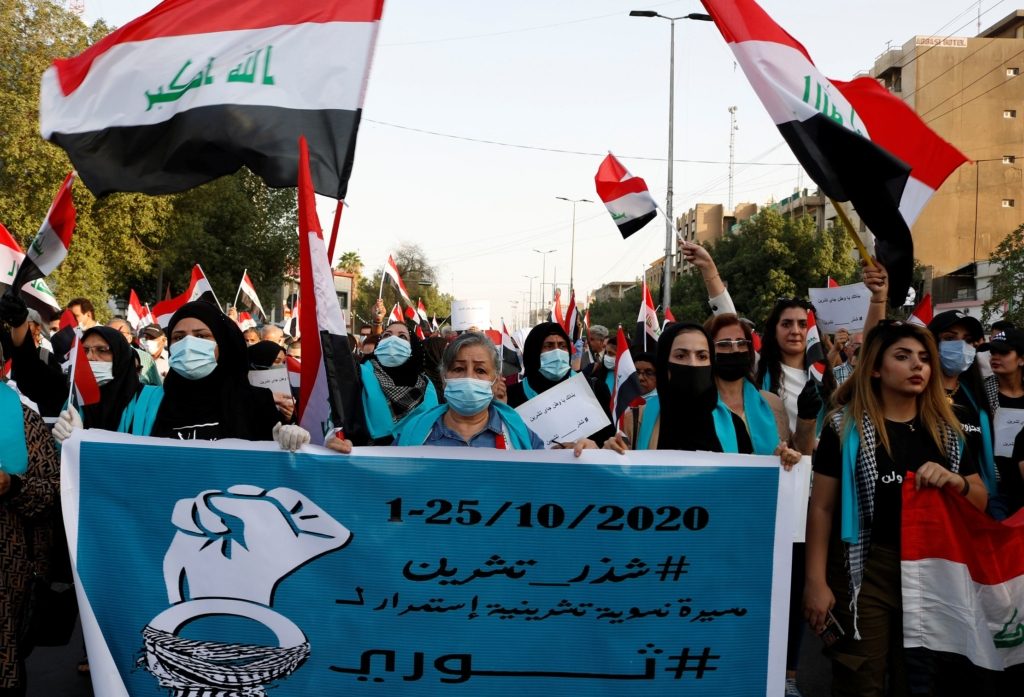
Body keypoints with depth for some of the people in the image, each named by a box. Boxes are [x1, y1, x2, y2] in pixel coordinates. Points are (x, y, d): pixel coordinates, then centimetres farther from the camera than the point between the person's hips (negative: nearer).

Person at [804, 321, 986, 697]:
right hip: (865, 571, -4)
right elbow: (822, 507, -6)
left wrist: (955, 481, -11)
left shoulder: (947, 431, 9)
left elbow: (981, 502, 12)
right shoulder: (846, 427, -5)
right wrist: (816, 580, -11)